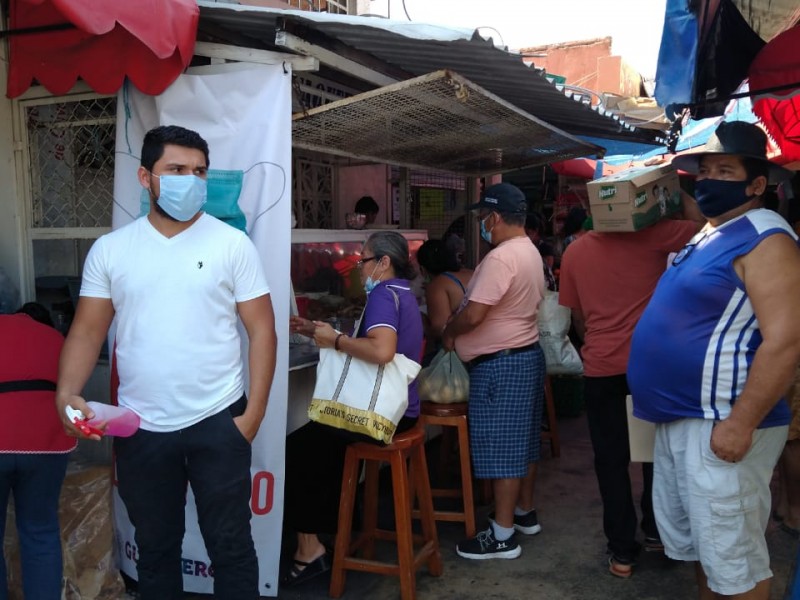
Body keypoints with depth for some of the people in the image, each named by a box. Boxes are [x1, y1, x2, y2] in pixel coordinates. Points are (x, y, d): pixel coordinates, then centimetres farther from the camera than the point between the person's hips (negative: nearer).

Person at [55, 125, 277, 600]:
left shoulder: (233, 245, -4)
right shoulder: (110, 249, 3)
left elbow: (262, 330, -4)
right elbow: (88, 331, 4)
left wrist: (253, 413, -10)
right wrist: (67, 394, -13)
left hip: (218, 421, -2)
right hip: (140, 428, 2)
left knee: (230, 545, 9)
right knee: (155, 545, 19)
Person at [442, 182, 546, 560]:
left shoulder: (500, 258, -22)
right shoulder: (529, 252, 12)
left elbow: (472, 315, -25)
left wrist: (448, 333, -5)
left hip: (500, 364, -10)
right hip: (527, 354, 10)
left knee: (501, 446, -3)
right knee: (522, 441, 18)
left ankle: (502, 536, 5)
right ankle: (525, 512, 32)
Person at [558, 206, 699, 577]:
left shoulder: (575, 252, 3)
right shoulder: (651, 236, -7)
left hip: (601, 367, 1)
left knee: (611, 459, 9)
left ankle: (622, 551, 14)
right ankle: (655, 530, 32)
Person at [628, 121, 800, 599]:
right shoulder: (708, 235, 14)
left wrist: (740, 425, -25)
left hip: (720, 425, -10)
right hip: (680, 418, 10)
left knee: (732, 559, 2)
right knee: (693, 541, 21)